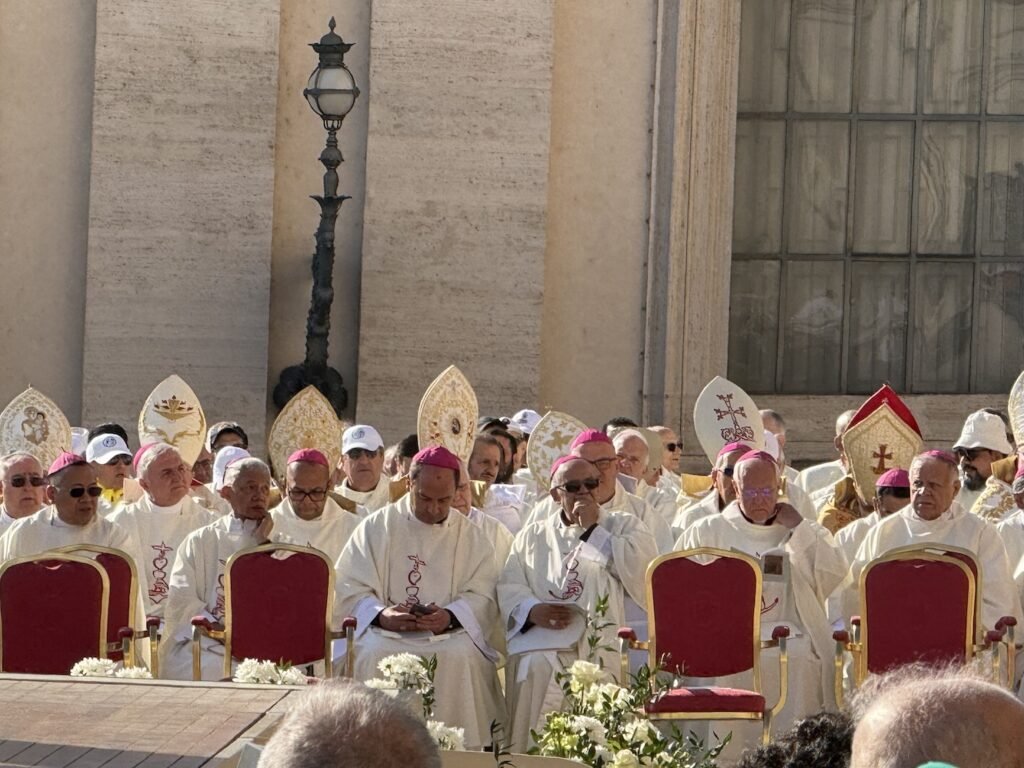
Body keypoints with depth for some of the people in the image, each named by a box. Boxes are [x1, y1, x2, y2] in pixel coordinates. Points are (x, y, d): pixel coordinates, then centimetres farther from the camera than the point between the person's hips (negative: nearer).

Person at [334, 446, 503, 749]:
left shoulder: (471, 536, 13)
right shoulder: (376, 528, 9)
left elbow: (482, 596, 3)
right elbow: (349, 590, 2)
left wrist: (451, 617, -18)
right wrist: (381, 615, -18)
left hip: (450, 634, 0)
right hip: (385, 632, 0)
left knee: (462, 657, -32)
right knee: (374, 653, -33)